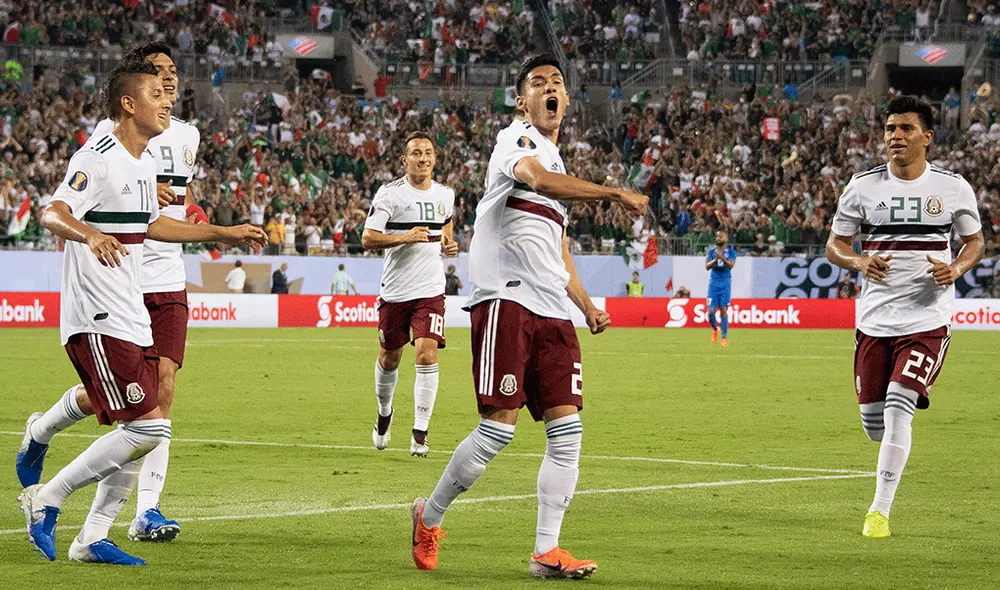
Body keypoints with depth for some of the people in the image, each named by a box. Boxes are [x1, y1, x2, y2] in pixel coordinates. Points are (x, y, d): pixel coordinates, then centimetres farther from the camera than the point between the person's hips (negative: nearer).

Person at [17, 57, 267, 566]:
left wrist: (223, 234, 32)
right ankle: (46, 500, -2)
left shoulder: (144, 161, 14)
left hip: (132, 315, 9)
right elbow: (53, 214, -26)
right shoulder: (98, 158, -14)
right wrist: (91, 235, -46)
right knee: (150, 427, -15)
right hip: (98, 318, -9)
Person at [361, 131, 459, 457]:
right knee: (389, 358, 12)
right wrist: (405, 237, -24)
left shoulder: (445, 195, 8)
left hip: (431, 291, 1)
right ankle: (384, 413, 40)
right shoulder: (390, 193, -6)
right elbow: (368, 238, -11)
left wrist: (449, 245, 8)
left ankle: (420, 431, -11)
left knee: (427, 354, -15)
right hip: (395, 291, -1)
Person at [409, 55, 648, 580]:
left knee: (566, 427, -3)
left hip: (552, 312, 8)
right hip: (506, 299, -8)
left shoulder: (559, 163, 26)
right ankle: (429, 517, 9)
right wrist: (614, 194, -32)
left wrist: (587, 305, 23)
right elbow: (536, 178, -25)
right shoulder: (517, 138, 0)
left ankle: (546, 551, -2)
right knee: (499, 427, -11)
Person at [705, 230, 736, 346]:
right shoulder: (711, 252, 9)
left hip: (725, 284, -2)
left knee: (724, 310, -9)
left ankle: (724, 337, -4)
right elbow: (707, 266, -3)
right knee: (711, 311, -5)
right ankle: (715, 330, 24)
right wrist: (715, 260, -22)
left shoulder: (731, 252, 4)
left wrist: (722, 258, -30)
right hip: (713, 283, 2)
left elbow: (731, 265, -13)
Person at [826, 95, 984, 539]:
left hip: (928, 318, -3)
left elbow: (975, 241, 12)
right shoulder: (863, 187, 1)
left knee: (898, 407, -19)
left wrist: (956, 269, -10)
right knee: (873, 422, 6)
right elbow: (834, 245, 7)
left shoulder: (952, 187, 0)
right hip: (874, 319, 3)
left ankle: (880, 510, -9)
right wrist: (859, 262, -15)